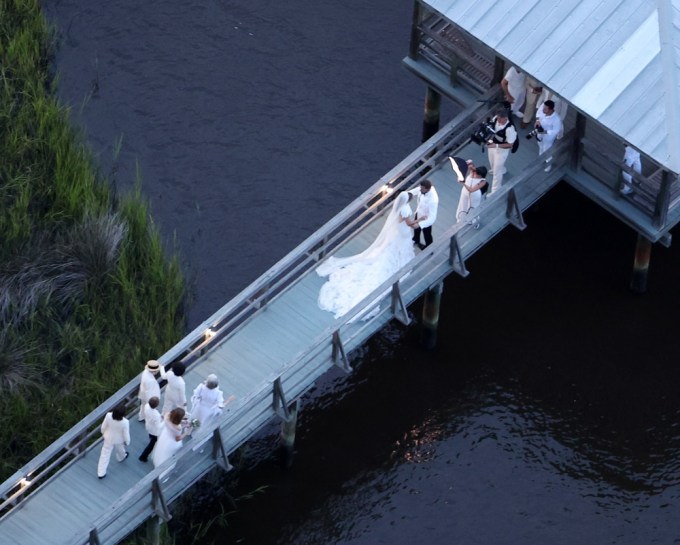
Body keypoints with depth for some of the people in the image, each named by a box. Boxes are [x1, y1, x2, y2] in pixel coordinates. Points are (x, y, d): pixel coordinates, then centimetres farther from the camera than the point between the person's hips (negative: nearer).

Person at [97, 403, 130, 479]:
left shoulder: (108, 416, -34)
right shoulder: (125, 422, -38)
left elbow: (103, 426, -14)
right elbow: (126, 434, -21)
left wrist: (103, 432, 10)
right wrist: (127, 442, 1)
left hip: (108, 438, 1)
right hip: (119, 440, -1)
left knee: (105, 455, 19)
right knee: (120, 449, 34)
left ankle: (101, 473, 28)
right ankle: (121, 457, 68)